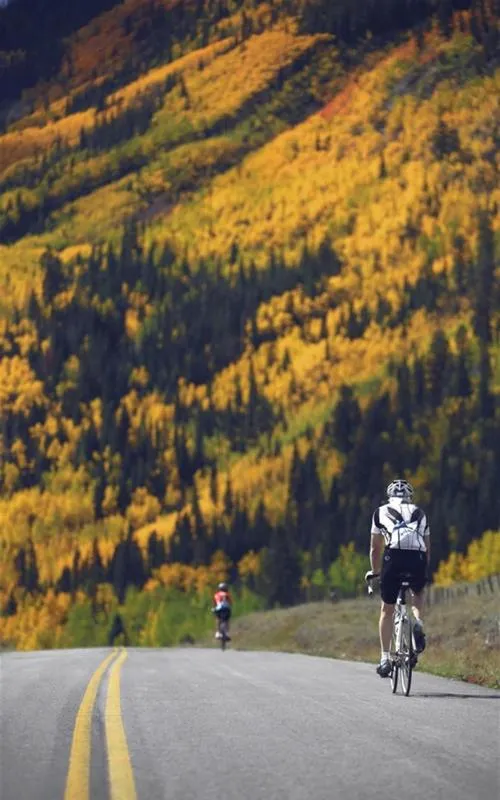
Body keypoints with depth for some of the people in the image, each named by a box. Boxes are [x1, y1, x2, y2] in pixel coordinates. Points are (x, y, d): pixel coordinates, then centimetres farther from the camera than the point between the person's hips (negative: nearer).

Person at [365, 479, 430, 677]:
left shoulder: (381, 512, 23)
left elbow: (375, 549, 27)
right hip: (418, 557, 1)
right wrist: (422, 571, 43)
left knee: (387, 609, 15)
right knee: (418, 593, 33)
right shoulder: (419, 513, 28)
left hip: (394, 556, -1)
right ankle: (418, 622, 2)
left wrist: (374, 571, 42)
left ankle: (385, 659, 9)